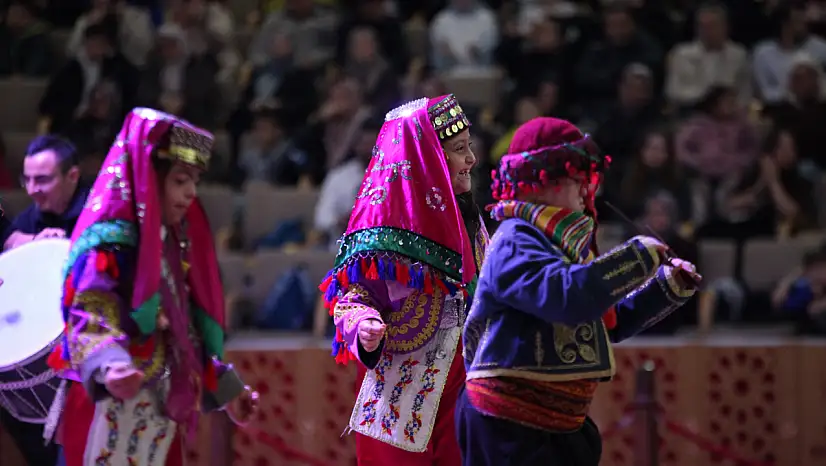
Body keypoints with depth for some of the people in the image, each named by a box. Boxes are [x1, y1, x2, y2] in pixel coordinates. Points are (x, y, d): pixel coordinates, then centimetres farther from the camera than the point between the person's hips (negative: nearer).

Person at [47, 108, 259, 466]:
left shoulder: (172, 244, 18)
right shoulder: (110, 241, -10)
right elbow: (90, 316, -23)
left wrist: (225, 387, 27)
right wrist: (109, 366, -42)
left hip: (161, 410, 9)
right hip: (112, 409, -9)